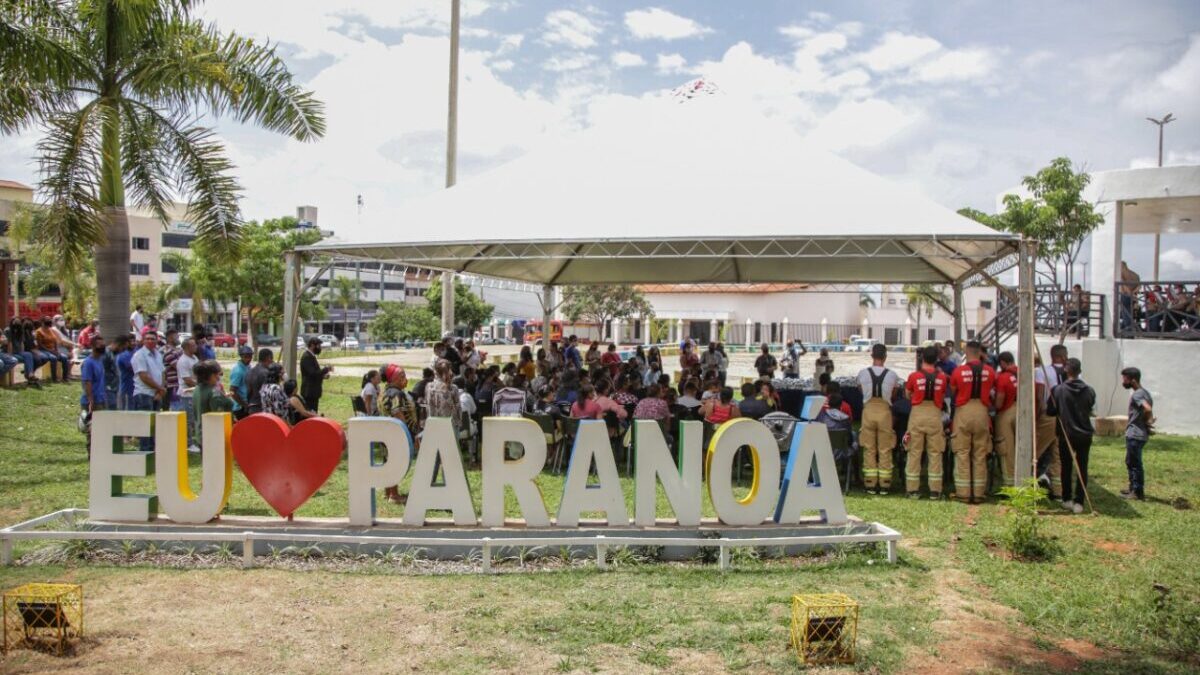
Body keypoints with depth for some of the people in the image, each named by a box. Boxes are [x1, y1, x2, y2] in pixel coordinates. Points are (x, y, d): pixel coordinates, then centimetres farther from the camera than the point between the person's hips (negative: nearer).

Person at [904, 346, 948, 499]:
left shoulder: (914, 376, -6)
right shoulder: (942, 377, -2)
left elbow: (907, 394, 7)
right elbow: (943, 396, 8)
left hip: (917, 414, -1)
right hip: (935, 415, 1)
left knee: (914, 453, 5)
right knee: (935, 454, 6)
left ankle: (913, 489, 5)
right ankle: (935, 490, 7)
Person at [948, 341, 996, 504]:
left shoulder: (959, 371, -7)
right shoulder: (989, 371, -1)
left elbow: (952, 391, 2)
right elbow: (993, 390, 7)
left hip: (963, 411, -2)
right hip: (982, 412, 2)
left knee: (962, 454, 3)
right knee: (980, 455, 8)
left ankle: (963, 493, 2)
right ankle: (979, 493, 9)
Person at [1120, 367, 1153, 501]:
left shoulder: (1136, 395, -18)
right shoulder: (1144, 392, 13)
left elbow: (1148, 409, -32)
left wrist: (1147, 421, -17)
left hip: (1135, 435, -10)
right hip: (1139, 433, 10)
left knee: (1134, 464, -1)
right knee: (1131, 462, 20)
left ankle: (1137, 492, 5)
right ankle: (1134, 488, 28)